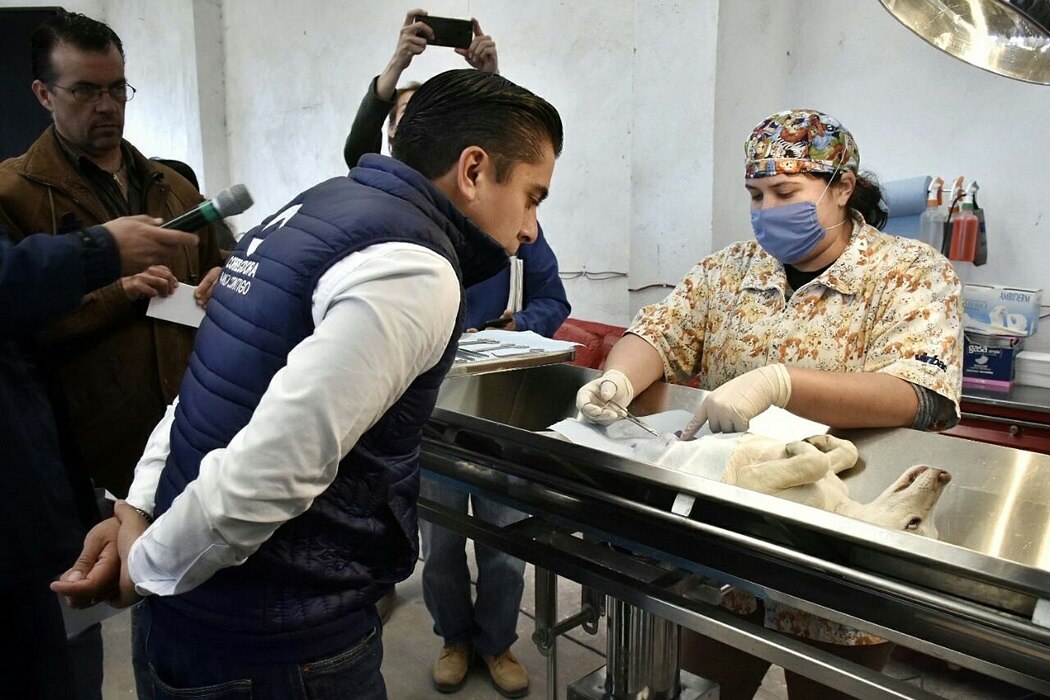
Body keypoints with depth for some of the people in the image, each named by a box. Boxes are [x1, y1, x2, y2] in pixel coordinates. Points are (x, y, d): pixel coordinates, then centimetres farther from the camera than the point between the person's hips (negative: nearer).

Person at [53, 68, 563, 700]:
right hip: (276, 645, -8)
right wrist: (148, 569, -13)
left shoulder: (320, 206, 6)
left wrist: (138, 510, 4)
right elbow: (273, 465, -28)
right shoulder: (411, 271, -23)